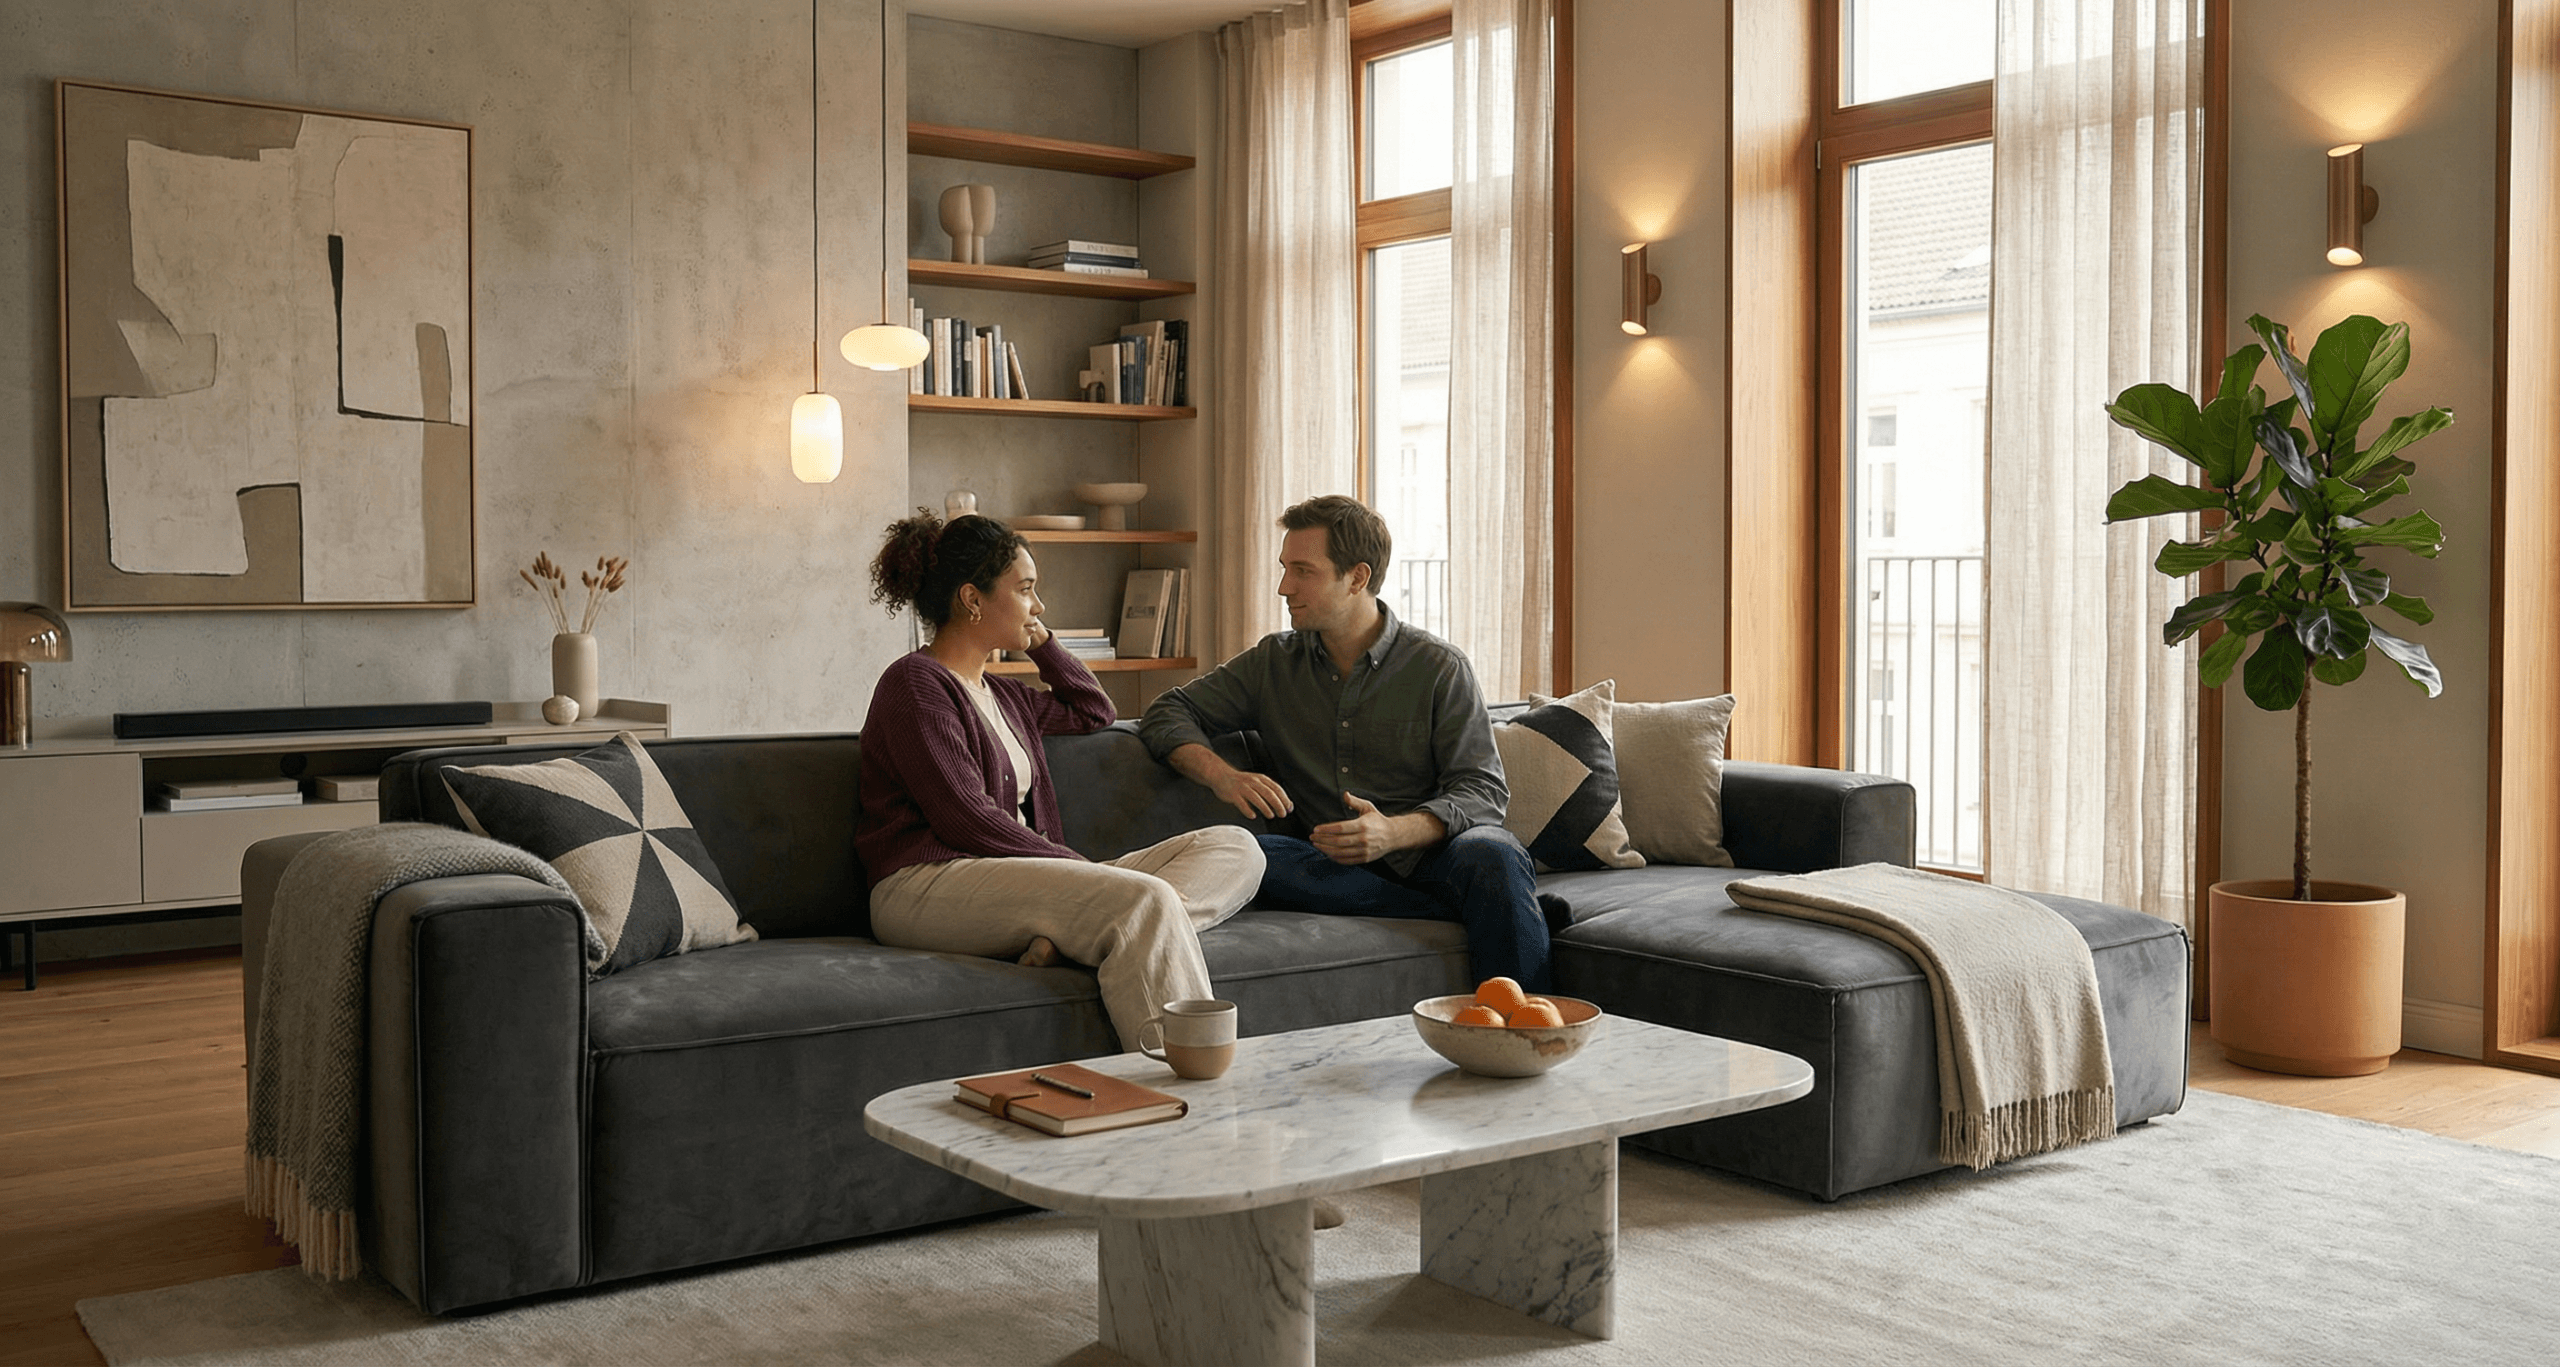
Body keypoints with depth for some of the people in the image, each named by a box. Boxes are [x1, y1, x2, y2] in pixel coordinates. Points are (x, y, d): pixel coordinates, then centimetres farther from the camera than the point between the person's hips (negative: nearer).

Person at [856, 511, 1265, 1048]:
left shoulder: (999, 694, 25)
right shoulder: (916, 683, -2)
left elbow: (1093, 711, 42)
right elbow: (968, 822, -12)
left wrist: (1040, 640, 29)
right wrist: (1083, 868, -14)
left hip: (1015, 877, 9)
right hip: (930, 885, -9)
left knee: (1235, 848, -6)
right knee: (1143, 899, -33)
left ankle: (1068, 933, -29)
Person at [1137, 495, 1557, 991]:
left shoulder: (1439, 666, 2)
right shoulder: (1274, 662, 13)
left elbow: (1483, 790, -4)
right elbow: (1168, 712, 12)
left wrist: (1394, 831, -24)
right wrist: (1221, 774, -11)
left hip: (1429, 849, -2)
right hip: (1330, 865, 3)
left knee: (1491, 855, -37)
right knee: (1247, 858, -31)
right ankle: (1455, 914, -28)